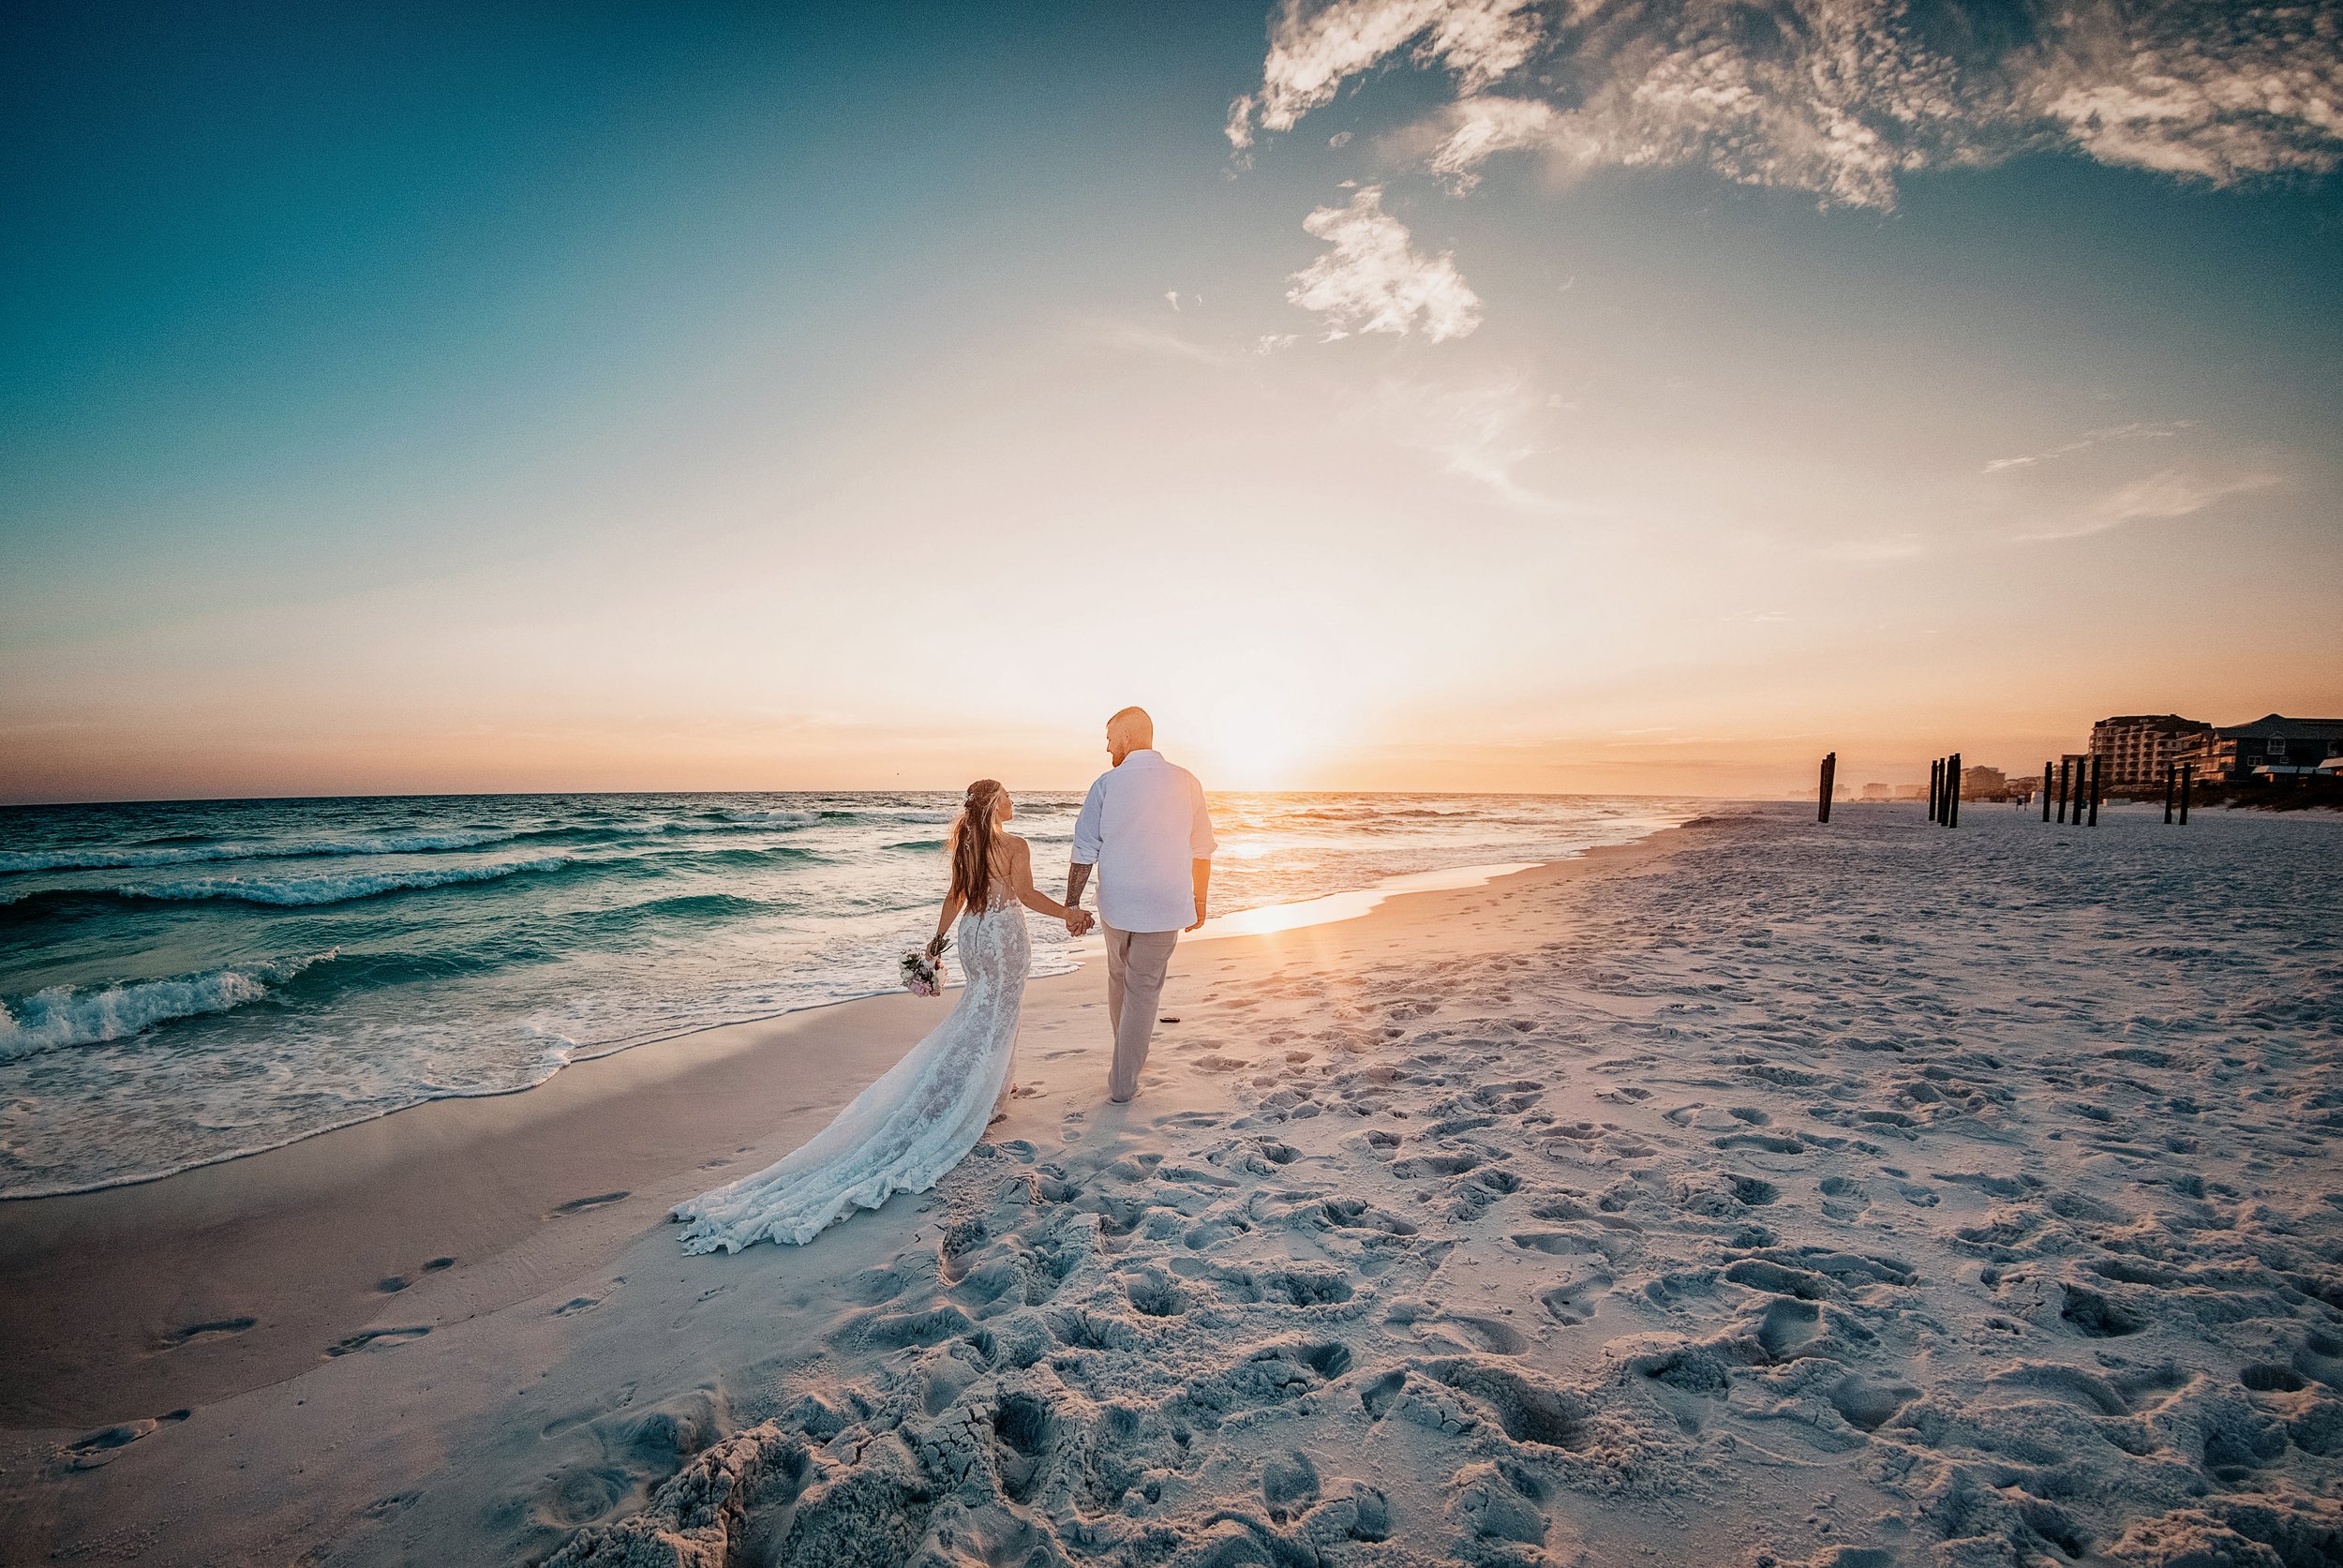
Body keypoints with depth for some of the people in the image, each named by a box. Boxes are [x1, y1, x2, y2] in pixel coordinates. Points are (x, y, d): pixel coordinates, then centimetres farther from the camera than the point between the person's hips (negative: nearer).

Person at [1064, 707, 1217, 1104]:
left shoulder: (1107, 784, -7)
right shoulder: (1186, 782, -3)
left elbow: (1084, 851, -6)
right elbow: (1202, 850, 3)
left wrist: (1072, 902, 3)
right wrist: (1199, 901, 14)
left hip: (1115, 905, 1)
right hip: (1164, 907, -1)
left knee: (1119, 978, 23)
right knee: (1144, 990, 8)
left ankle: (1128, 1058, 39)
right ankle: (1123, 1082, 13)